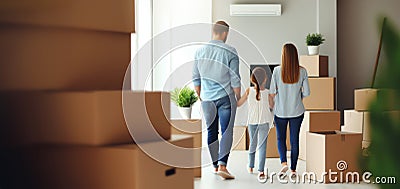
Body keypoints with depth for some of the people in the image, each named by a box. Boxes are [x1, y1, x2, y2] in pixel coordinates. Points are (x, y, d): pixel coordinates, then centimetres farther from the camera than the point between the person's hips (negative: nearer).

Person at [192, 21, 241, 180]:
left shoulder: (200, 51, 4)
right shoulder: (230, 52, -8)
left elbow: (196, 78, 9)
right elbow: (235, 79, -8)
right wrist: (238, 98, 4)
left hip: (207, 98, 4)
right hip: (225, 97, -4)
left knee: (211, 132, 12)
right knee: (227, 131, 0)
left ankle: (215, 165, 21)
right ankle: (222, 165, -10)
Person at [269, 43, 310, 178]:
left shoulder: (277, 71, -11)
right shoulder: (302, 71, -6)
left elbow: (272, 93, -9)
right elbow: (307, 92, -4)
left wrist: (272, 107, 7)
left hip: (281, 111, -1)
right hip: (297, 111, 1)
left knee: (280, 138, 15)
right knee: (294, 139, 10)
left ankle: (284, 163, -5)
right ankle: (293, 170, 14)